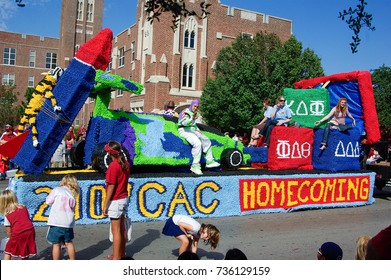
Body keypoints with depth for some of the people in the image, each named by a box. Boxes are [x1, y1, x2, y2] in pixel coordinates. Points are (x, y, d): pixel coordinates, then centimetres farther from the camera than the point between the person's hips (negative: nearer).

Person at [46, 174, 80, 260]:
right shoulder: (73, 195, 11)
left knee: (56, 244, 5)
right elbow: (72, 208, 10)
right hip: (68, 223, 4)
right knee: (69, 243, 17)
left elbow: (48, 201, 5)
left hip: (56, 222, -4)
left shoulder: (57, 190, -1)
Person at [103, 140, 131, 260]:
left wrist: (105, 205, -14)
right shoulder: (126, 164, 4)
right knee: (122, 228, 17)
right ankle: (121, 253, 29)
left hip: (115, 200, -8)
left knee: (116, 231, -2)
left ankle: (116, 258, 5)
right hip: (124, 198, 8)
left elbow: (111, 187, -19)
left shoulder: (113, 166, -19)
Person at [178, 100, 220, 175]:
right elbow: (184, 123, -33)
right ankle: (195, 166, -30)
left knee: (206, 140, 7)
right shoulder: (186, 112, -14)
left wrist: (197, 129, 12)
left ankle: (209, 161, 10)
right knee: (197, 143, -30)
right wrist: (192, 118, -49)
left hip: (191, 130, 10)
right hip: (184, 130, -10)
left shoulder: (194, 113, 16)